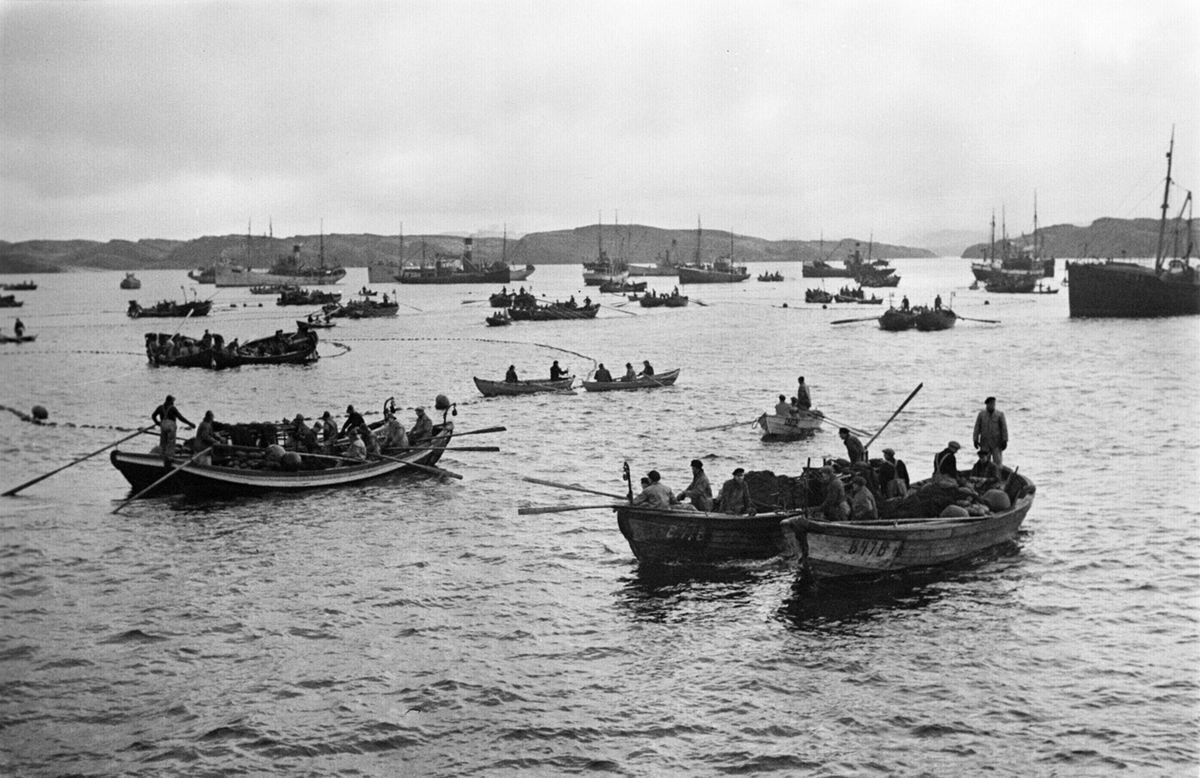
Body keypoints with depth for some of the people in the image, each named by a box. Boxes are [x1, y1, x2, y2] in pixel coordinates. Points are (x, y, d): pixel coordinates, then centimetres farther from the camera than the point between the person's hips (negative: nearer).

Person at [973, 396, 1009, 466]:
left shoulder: (1000, 414, -1)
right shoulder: (981, 414, 3)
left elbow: (1004, 428, -2)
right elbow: (977, 427, 4)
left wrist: (1005, 441, -7)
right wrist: (975, 440, 1)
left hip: (996, 443, -1)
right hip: (984, 443, 1)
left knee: (998, 462, -6)